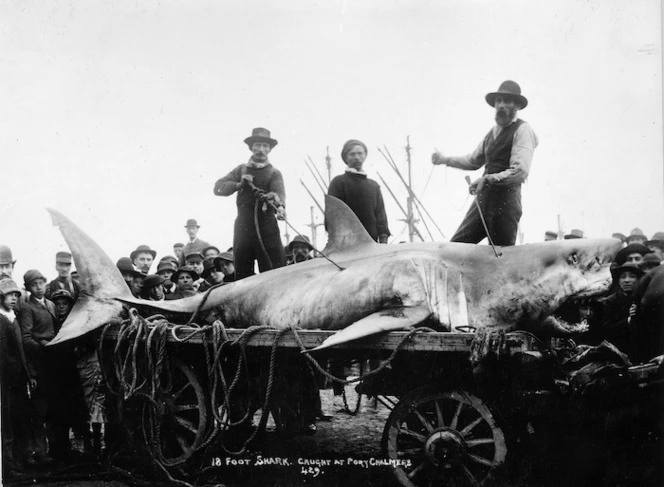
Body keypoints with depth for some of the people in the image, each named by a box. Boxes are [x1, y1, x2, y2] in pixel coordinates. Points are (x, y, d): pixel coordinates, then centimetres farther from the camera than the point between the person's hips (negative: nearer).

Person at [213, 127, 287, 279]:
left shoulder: (274, 173, 7)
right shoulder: (241, 170, 16)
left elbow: (279, 192, -14)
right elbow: (218, 188, 8)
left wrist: (279, 205, -36)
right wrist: (239, 184, -9)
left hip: (267, 226, -3)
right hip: (243, 226, 3)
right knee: (242, 274, 4)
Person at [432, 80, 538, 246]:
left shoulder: (522, 130, -7)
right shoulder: (494, 131, 17)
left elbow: (520, 171, -19)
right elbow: (474, 161, 32)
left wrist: (488, 179, -25)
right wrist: (446, 160, 24)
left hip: (505, 201, -7)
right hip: (483, 198, 8)